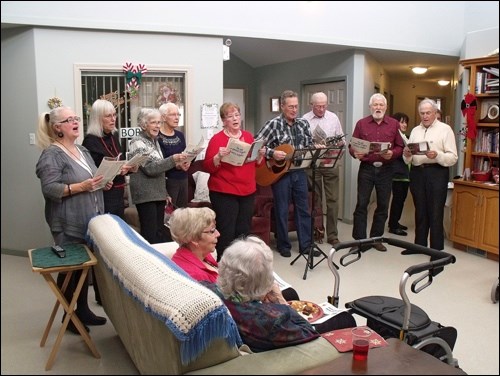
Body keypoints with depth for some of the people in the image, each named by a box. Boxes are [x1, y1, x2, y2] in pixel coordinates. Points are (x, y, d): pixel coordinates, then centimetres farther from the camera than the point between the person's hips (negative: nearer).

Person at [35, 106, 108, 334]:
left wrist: (103, 183, 4)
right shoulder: (52, 154, -12)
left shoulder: (82, 151, 14)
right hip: (69, 224, -8)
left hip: (90, 220, 8)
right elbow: (50, 189, -21)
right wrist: (81, 187, -26)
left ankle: (83, 310, 29)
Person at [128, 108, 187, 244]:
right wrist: (172, 160, -24)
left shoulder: (154, 140, 17)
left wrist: (165, 192, 20)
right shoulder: (138, 142, -8)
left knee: (161, 233, 8)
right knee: (150, 235, -9)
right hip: (145, 195, -8)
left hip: (158, 194, 8)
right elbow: (149, 168, -17)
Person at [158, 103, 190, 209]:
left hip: (183, 179, 7)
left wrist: (187, 162, -7)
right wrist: (176, 165, -28)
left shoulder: (180, 135, 14)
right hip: (168, 180, -7)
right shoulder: (157, 137, -9)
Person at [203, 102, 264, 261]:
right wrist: (218, 157, -27)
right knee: (226, 233, -7)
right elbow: (208, 167, -10)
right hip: (224, 193, -5)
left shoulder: (248, 136, 11)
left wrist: (260, 154, -2)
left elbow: (257, 163, 19)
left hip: (248, 191, 6)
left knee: (244, 231, 11)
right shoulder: (217, 139, -6)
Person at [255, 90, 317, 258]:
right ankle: (283, 246, 21)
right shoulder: (273, 124, -10)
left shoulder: (303, 123, 6)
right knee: (282, 211, 6)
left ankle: (306, 245, 20)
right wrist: (272, 153, -23)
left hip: (299, 172, 5)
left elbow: (310, 145, 13)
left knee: (303, 209, 10)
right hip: (279, 172, -5)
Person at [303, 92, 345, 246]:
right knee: (314, 200, 8)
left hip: (331, 162, 2)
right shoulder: (305, 119, 0)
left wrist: (340, 143, -10)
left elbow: (341, 138, 12)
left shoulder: (333, 118, 8)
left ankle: (332, 235, 9)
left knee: (333, 199, 2)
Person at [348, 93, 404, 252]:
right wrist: (355, 153, -18)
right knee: (361, 204, -2)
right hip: (366, 168, -1)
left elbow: (400, 147, 3)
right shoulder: (361, 123, 4)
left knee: (383, 205, 8)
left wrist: (392, 154, -17)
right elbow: (352, 145, 3)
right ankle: (359, 240, 5)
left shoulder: (394, 124, 5)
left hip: (386, 170, 2)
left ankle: (376, 238, 21)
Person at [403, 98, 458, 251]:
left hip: (437, 174, -5)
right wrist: (407, 155, -9)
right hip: (417, 173, 5)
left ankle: (437, 251, 7)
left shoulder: (445, 129, 0)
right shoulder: (415, 130, 16)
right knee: (420, 212, 13)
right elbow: (408, 160, 13)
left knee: (435, 214, -1)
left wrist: (437, 155, -26)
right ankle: (419, 247, 24)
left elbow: (453, 158, -9)